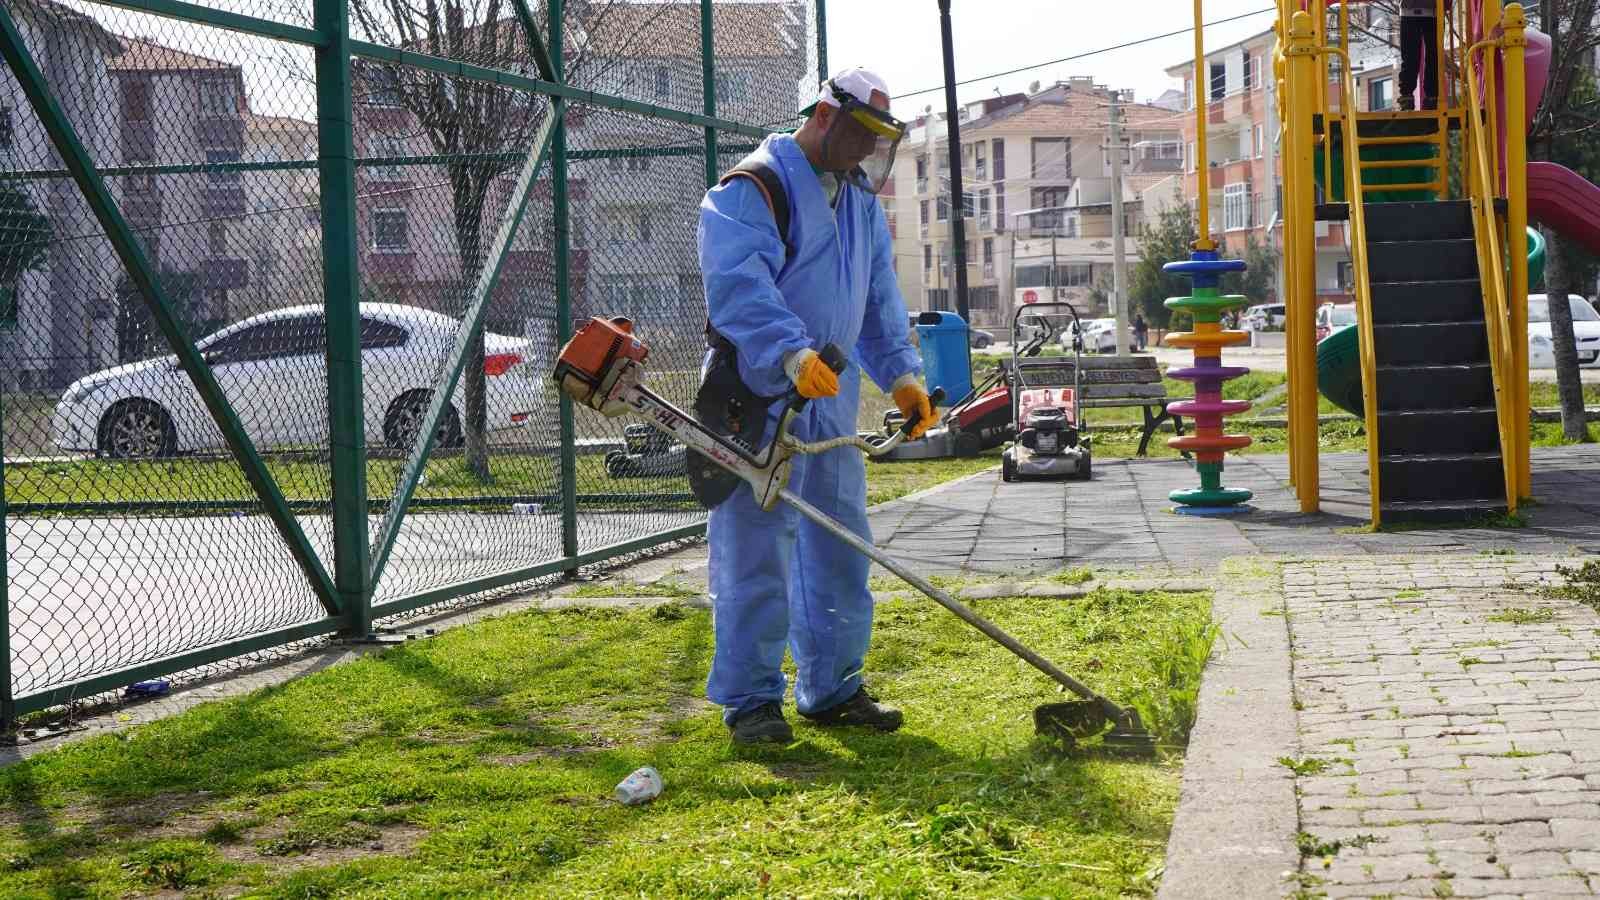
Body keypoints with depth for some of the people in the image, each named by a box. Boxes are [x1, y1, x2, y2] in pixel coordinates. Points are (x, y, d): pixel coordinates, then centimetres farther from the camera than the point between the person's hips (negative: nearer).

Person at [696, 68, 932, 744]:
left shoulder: (860, 200, 17)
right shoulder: (752, 189, -11)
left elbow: (879, 296, 24)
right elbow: (740, 284, -26)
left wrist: (901, 375, 12)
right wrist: (794, 354, -39)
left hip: (832, 395, 8)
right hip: (758, 393, -8)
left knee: (838, 546, 11)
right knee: (755, 550, -5)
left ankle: (832, 689, 22)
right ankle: (750, 699, 3)